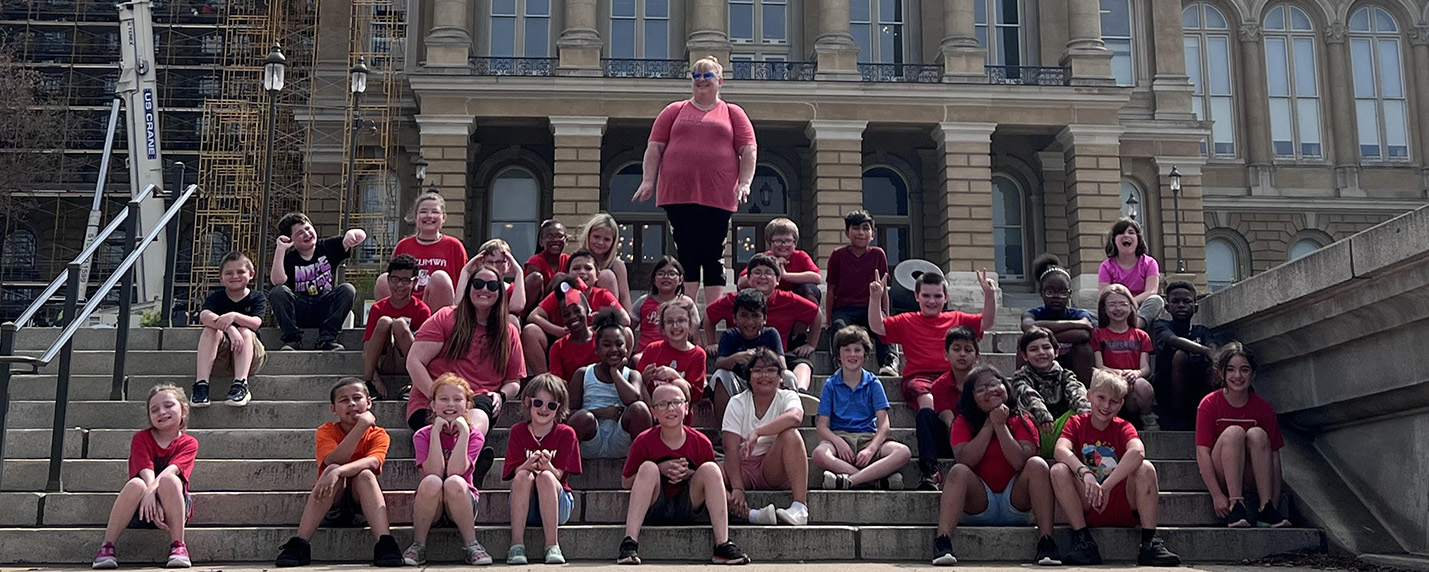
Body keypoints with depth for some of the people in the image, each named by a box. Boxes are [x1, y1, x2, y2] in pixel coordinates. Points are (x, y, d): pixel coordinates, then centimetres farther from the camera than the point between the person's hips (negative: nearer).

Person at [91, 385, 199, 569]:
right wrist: (153, 503, -32)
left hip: (175, 509, -1)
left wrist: (151, 490, -39)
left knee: (169, 480, -32)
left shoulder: (189, 443, 1)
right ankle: (107, 547, -25)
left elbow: (172, 470, -19)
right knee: (136, 484, -32)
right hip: (142, 511, 1)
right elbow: (146, 473, -15)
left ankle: (177, 546, -28)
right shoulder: (141, 438, 3)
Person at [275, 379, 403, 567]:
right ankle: (299, 545, -38)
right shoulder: (326, 431, -2)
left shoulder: (378, 435, -3)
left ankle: (385, 544, -46)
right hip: (330, 503, 0)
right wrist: (361, 425, -27)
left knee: (365, 474, -31)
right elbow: (333, 461, -24)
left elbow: (372, 462, -25)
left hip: (361, 500, 0)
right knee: (332, 470, -30)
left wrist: (339, 471, -43)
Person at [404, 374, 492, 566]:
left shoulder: (474, 436, -2)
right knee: (431, 482, -33)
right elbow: (435, 472, -18)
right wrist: (436, 431, -19)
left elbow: (455, 470, -19)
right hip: (428, 506, 0)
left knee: (454, 482, -33)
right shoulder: (422, 435, -1)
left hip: (461, 503, 0)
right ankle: (418, 545, -16)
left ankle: (471, 545, -20)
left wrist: (464, 432, -20)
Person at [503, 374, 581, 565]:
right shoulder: (518, 431, 4)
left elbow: (558, 475, -10)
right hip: (525, 508, 1)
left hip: (557, 506, -1)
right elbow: (516, 472, -8)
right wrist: (528, 464, -32)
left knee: (545, 476, -31)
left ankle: (552, 546, -33)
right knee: (524, 476, -29)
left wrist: (547, 465, -34)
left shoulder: (565, 433, 0)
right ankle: (517, 544, -32)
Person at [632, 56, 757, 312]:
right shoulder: (674, 111, 15)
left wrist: (744, 183, -7)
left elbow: (749, 151, 6)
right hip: (679, 195, 1)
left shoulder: (733, 114, 14)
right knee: (686, 255, 0)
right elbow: (654, 148, 11)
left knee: (714, 257, 1)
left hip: (718, 197, 0)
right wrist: (649, 180, -1)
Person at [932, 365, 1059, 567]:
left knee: (1037, 465, -24)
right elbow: (965, 460, -16)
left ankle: (1046, 544, -31)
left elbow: (1020, 462, -16)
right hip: (977, 504, 0)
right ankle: (942, 544, -43)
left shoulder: (1021, 421, 2)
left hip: (1015, 503, 1)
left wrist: (1000, 425, -15)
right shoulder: (964, 422, 2)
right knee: (958, 471, -28)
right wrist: (989, 425, -13)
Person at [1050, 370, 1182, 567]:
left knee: (1145, 468, -24)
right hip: (1088, 508, 0)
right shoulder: (1076, 423, 4)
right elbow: (1061, 450, -18)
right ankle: (1084, 543, -22)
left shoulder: (1123, 427, 2)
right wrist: (1085, 474, -37)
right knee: (1059, 470, -23)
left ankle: (1150, 544, -21)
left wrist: (1106, 486, -35)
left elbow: (1137, 452, -23)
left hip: (1124, 506, 0)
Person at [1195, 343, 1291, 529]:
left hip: (1251, 477, 2)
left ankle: (1267, 509, -27)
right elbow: (1202, 453, -15)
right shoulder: (1209, 404, -9)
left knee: (1257, 434, -25)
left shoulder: (1263, 408, -3)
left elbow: (1274, 454, -5)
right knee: (1233, 432, -27)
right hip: (1220, 476, -2)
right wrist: (1217, 496, -24)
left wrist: (1274, 501, -14)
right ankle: (1236, 506, -33)